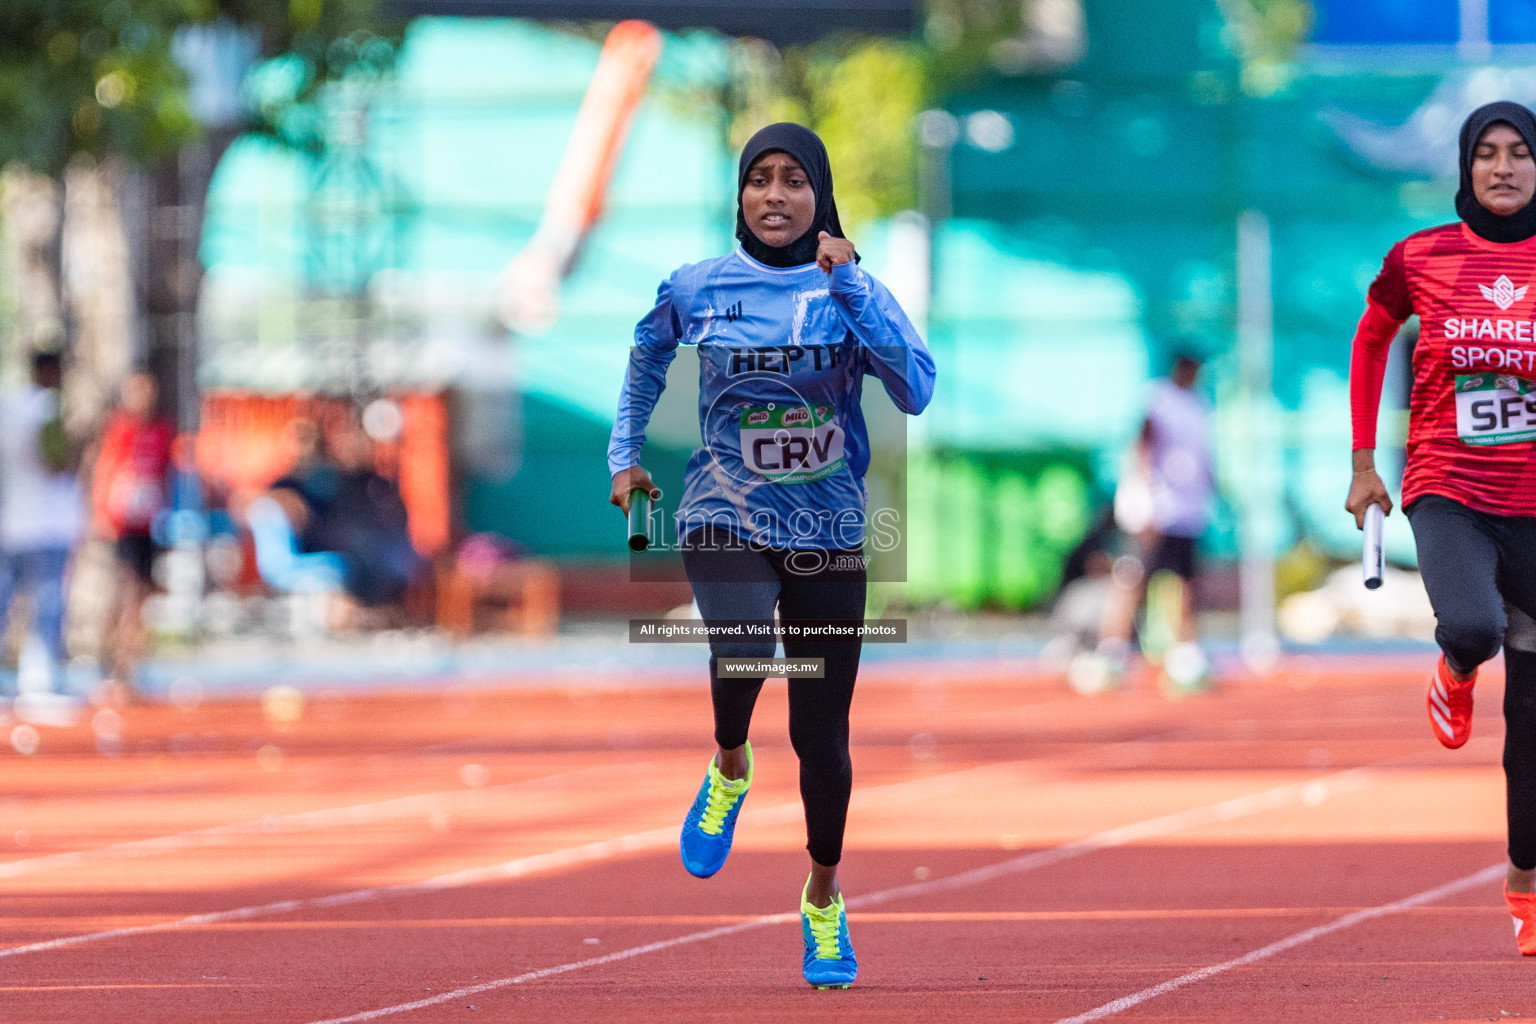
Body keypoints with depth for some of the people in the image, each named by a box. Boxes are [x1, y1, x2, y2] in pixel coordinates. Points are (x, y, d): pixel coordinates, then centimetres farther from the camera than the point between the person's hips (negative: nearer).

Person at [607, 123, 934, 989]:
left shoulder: (850, 288, -4)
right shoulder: (697, 289, -2)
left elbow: (915, 390, -19)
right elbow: (647, 354, 20)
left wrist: (850, 284, -22)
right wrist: (626, 452, 17)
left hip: (830, 532, 1)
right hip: (727, 520, -1)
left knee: (822, 734, 7)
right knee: (743, 651, -33)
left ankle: (824, 895, 32)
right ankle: (731, 769, 1)